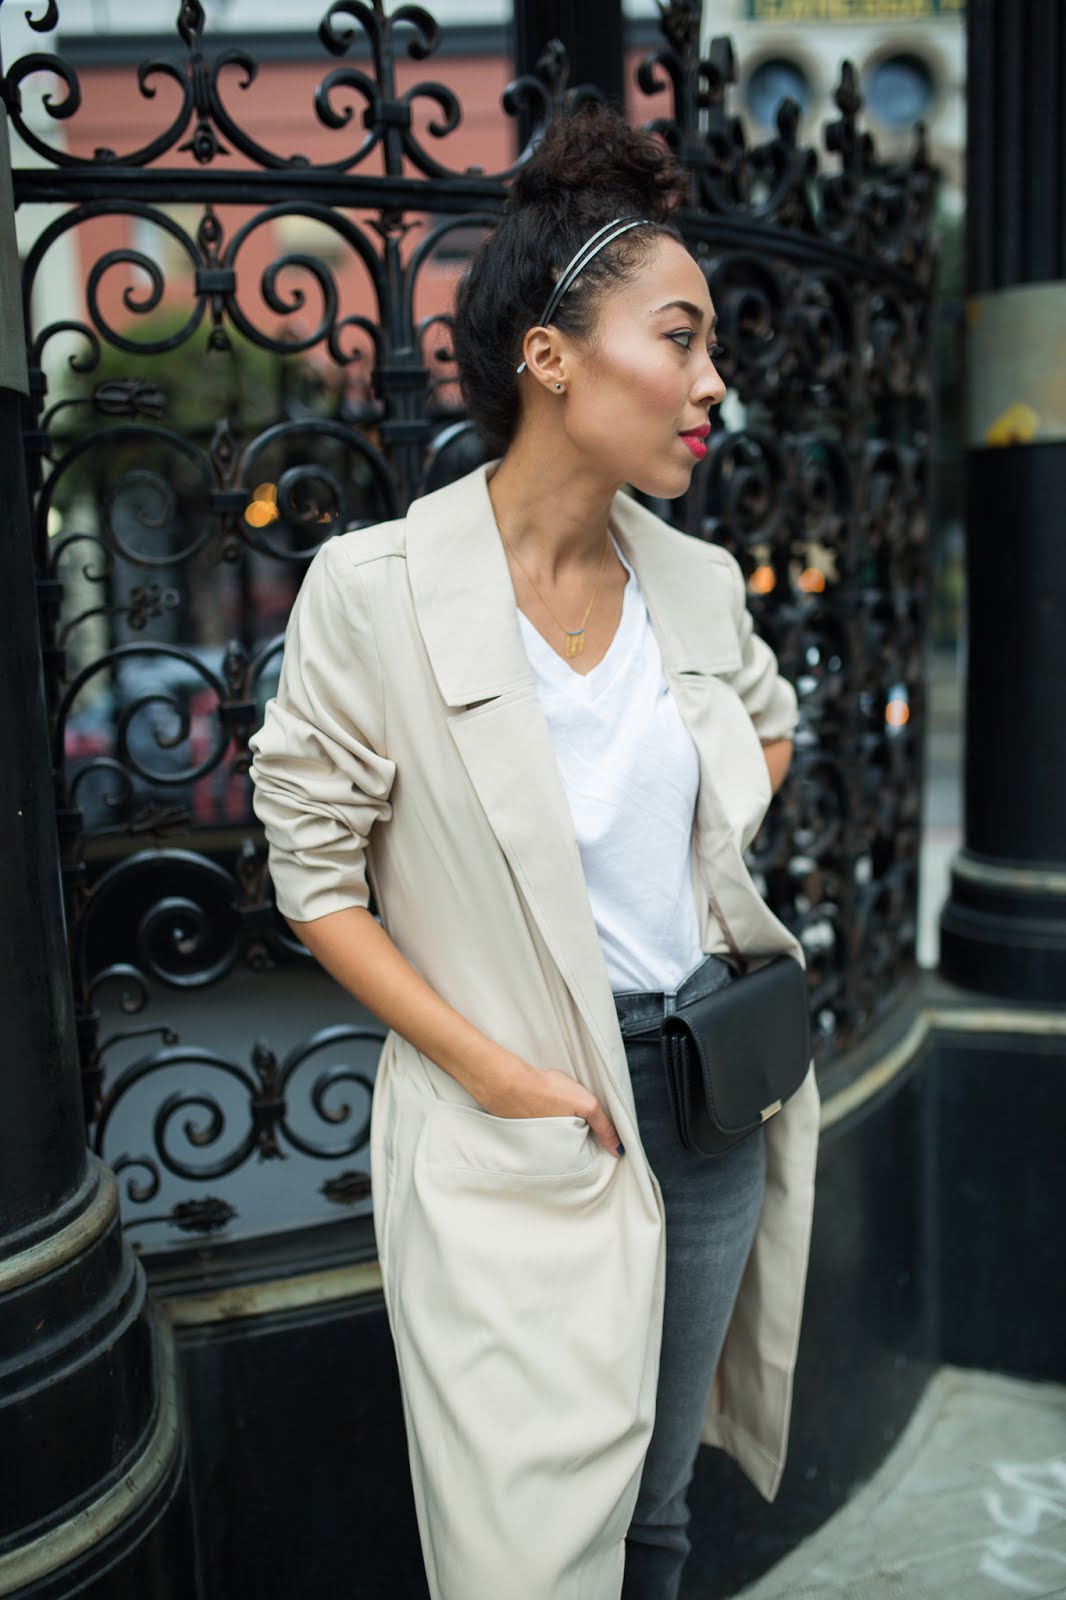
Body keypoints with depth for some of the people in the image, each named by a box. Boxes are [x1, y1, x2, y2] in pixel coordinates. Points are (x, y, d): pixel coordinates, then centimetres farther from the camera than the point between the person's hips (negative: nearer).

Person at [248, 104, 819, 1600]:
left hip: (714, 1085, 5)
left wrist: (720, 861, 5)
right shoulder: (374, 587, -15)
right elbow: (316, 873, -10)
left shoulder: (697, 580, 0)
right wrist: (494, 1073, -15)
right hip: (519, 1132, -5)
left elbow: (772, 723, 21)